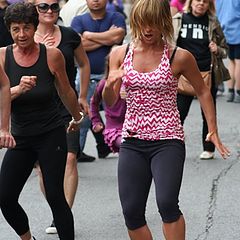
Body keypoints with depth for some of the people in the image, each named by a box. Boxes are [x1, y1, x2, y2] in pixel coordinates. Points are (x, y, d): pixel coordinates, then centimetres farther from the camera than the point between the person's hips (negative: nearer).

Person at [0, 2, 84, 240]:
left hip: (51, 135, -3)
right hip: (20, 137, 3)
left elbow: (66, 92, 8)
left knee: (55, 196, -7)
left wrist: (77, 118, 21)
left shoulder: (52, 55, -8)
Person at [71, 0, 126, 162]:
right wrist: (107, 38, -7)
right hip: (87, 76, -1)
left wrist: (89, 35, -6)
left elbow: (117, 36, -13)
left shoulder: (116, 18, 8)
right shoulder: (79, 21, 9)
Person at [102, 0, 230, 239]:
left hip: (167, 141, -4)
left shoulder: (179, 57, -5)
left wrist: (213, 130, 6)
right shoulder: (120, 54, 3)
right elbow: (110, 101, 9)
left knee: (167, 202, -24)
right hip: (132, 142, 4)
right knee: (131, 211, 1)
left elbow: (202, 92, 10)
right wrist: (110, 85, -13)